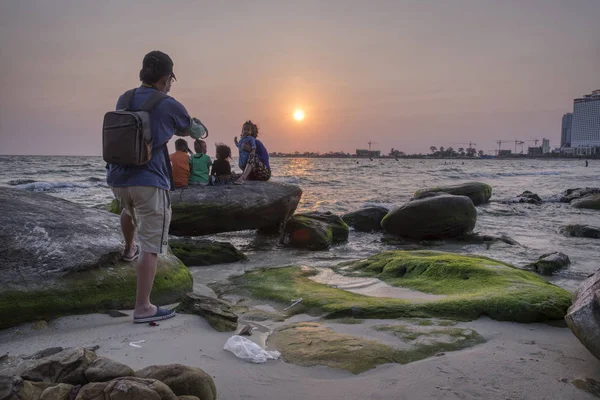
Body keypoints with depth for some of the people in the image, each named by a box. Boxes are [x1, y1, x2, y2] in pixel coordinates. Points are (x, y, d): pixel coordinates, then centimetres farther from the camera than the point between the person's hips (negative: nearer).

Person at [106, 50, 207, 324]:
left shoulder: (123, 99, 9)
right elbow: (195, 131, 12)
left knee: (130, 210, 39)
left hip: (118, 177, 6)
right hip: (149, 181, -6)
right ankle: (143, 308, -3)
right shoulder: (169, 105, -6)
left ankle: (129, 248, 59)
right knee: (151, 245, -3)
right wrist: (201, 128, 36)